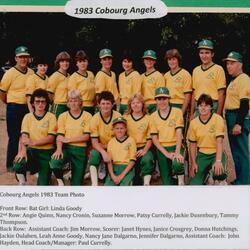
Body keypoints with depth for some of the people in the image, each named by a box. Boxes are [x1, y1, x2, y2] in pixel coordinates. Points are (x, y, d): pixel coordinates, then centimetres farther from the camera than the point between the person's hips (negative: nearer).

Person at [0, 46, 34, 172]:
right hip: (14, 108, -5)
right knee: (14, 137, 2)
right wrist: (11, 103, 5)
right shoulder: (10, 73, -9)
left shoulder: (31, 73, 6)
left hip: (28, 108, 5)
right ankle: (10, 165, 13)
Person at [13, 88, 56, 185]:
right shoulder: (28, 117, 6)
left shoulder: (51, 117, -1)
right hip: (31, 151, 1)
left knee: (43, 184, -7)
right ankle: (22, 183, 2)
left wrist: (33, 142, -23)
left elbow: (51, 138, -9)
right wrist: (23, 150, -26)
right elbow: (24, 136, -7)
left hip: (46, 152, -1)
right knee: (17, 166, -30)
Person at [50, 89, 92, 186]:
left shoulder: (87, 116, 2)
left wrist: (68, 139, -14)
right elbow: (60, 135, -4)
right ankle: (60, 182, -4)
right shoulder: (63, 116, 6)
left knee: (77, 182, 0)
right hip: (66, 148, 0)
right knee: (54, 162, -31)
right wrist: (59, 149, -22)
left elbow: (86, 136, -5)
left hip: (80, 150, 0)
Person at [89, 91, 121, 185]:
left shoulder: (118, 116, -9)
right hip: (101, 148, 0)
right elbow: (94, 142, -14)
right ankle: (94, 184, -32)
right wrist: (103, 152, -33)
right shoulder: (95, 119, -10)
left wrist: (107, 146, -13)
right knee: (94, 153, -31)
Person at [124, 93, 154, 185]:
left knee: (147, 160, -32)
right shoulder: (125, 117, 12)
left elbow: (150, 138, 4)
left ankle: (146, 183, -28)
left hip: (143, 148, -1)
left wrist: (145, 150, -11)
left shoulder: (148, 118, 7)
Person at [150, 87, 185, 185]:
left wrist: (177, 152, -22)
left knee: (177, 164, -33)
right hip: (161, 149, 2)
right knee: (167, 181, 0)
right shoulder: (153, 117, 4)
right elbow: (154, 139, 0)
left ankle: (181, 180, -5)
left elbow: (179, 133, -10)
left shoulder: (177, 112, -1)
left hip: (176, 146, -2)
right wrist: (166, 153, -12)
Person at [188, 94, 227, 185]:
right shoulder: (193, 123, 1)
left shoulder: (218, 119, -10)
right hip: (201, 155, 3)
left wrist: (218, 161, -31)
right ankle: (205, 177, 23)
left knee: (217, 173, -34)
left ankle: (222, 179, 0)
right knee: (194, 185, -9)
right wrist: (193, 163, 0)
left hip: (216, 154, -3)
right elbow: (192, 144, 7)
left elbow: (219, 141, -19)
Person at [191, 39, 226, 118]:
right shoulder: (196, 70, 13)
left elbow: (221, 94, -6)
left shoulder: (218, 69, -3)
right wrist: (192, 114, 11)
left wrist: (218, 114, -12)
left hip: (213, 107, -5)